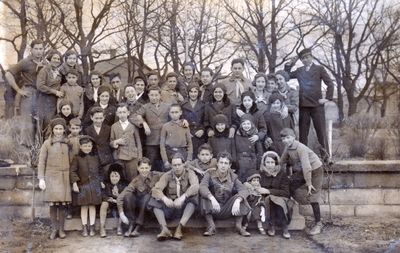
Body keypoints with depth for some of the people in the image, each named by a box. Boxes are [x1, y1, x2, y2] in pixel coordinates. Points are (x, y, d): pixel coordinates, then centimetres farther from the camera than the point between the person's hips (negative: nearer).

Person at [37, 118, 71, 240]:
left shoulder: (67, 143, 7)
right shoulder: (47, 143, 2)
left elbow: (71, 160, 8)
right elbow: (41, 162, 2)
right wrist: (41, 179, -6)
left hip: (65, 176, 1)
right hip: (52, 176, -1)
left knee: (63, 203, 0)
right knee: (53, 203, -5)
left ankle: (61, 229, 10)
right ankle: (54, 229, 6)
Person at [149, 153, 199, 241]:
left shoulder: (189, 173, -5)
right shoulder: (167, 175, 0)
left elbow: (195, 186, -25)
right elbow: (156, 189, -14)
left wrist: (183, 197, -41)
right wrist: (164, 198, -35)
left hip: (185, 207, -2)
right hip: (169, 206, 2)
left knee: (193, 197, -30)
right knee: (154, 201, -21)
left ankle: (180, 227, -37)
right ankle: (164, 229, -35)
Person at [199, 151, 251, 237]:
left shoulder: (233, 177, -2)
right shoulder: (210, 174, -7)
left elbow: (244, 189, -17)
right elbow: (202, 187, -25)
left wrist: (237, 201, -39)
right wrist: (212, 198, -44)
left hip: (227, 210, 1)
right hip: (213, 210, -1)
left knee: (240, 197, -20)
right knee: (205, 197, -27)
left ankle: (239, 226, -9)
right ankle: (211, 227, -20)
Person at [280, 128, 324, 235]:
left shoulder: (300, 148, -29)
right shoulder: (288, 147, -4)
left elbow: (306, 167, -31)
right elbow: (282, 161, 9)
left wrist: (308, 183, -29)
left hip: (315, 170, -8)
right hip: (302, 171, 8)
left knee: (313, 197, -8)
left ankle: (318, 224, 3)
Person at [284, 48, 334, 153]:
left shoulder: (319, 69, 5)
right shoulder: (299, 71, 14)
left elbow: (330, 84, 2)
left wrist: (327, 98, -6)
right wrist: (288, 65, 5)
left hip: (317, 104, -3)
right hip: (303, 105, 3)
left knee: (321, 132, -1)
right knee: (302, 132, 3)